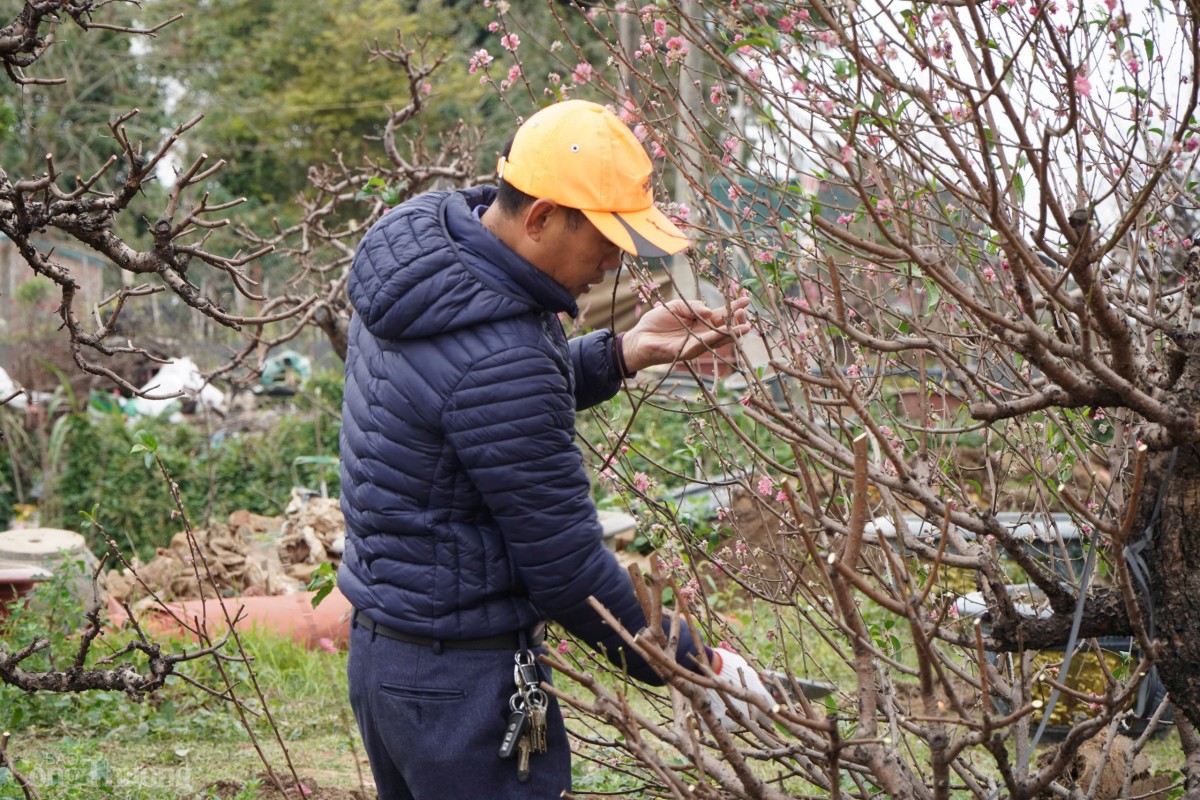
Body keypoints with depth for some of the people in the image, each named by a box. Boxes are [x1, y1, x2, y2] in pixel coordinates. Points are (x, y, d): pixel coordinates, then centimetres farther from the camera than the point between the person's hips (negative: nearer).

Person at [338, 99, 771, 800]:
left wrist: (625, 353, 3)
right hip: (460, 680, -10)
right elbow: (566, 565, -22)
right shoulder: (499, 359, -28)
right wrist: (693, 664, -10)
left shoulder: (423, 236, 1)